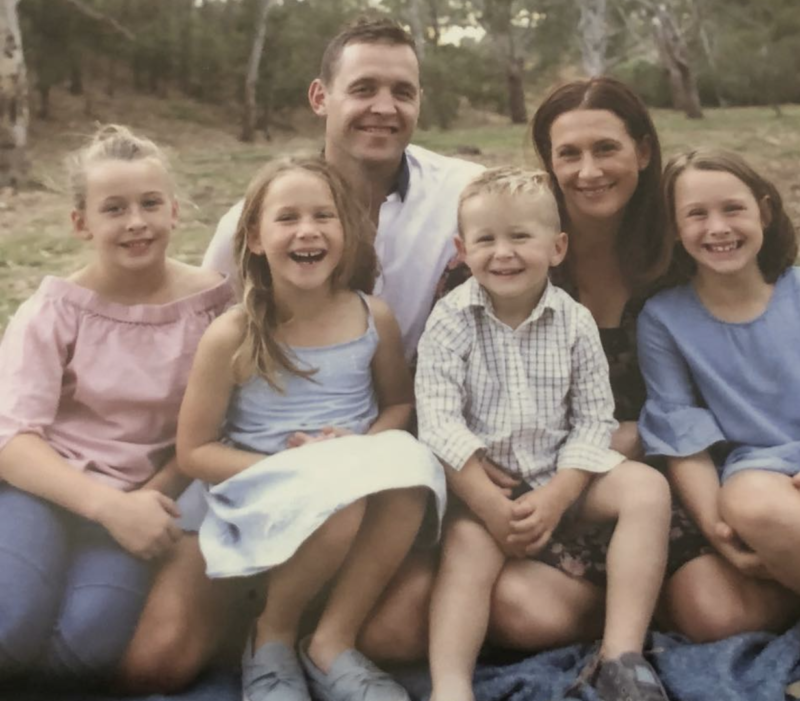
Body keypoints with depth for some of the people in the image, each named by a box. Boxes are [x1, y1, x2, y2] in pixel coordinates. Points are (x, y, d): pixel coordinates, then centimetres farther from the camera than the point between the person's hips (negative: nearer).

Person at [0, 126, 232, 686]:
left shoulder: (212, 302, 1)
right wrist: (110, 507, -24)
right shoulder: (55, 309, -2)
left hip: (137, 499, 2)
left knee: (91, 638, -28)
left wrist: (146, 501, -14)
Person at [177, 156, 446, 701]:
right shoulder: (232, 337, -10)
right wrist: (288, 467, -18)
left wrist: (362, 446, -10)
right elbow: (194, 451, -4)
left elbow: (400, 403, 13)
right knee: (338, 500, -36)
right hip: (264, 490, -3)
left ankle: (333, 641, -13)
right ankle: (274, 634, -2)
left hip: (355, 477, 3)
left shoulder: (374, 317, -1)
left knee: (410, 462, -30)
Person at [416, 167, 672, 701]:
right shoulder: (451, 321, -8)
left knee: (648, 488, -18)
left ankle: (622, 655, -24)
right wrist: (491, 506, -21)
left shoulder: (575, 323, -2)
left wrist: (554, 498, -18)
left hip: (562, 477, 2)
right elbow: (439, 421, -14)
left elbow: (594, 420, -4)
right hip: (479, 484, -2)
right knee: (469, 541, -30)